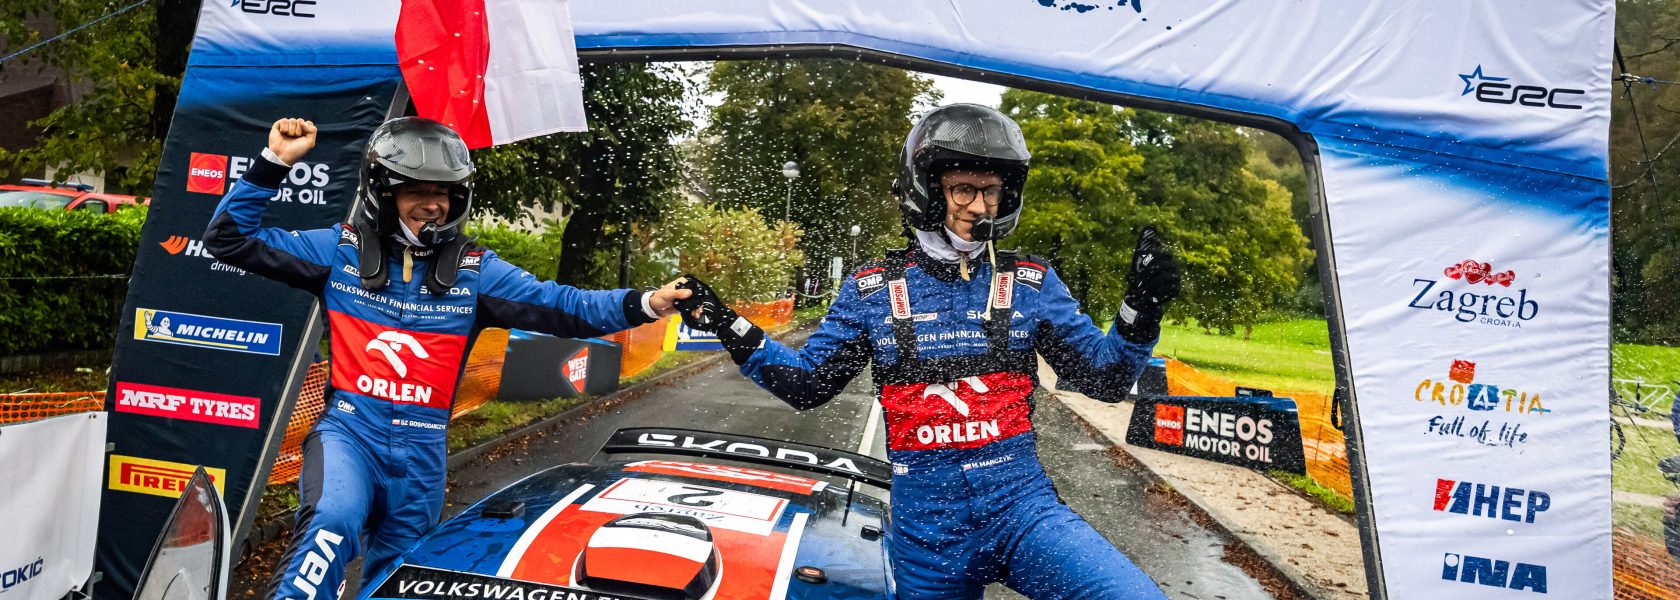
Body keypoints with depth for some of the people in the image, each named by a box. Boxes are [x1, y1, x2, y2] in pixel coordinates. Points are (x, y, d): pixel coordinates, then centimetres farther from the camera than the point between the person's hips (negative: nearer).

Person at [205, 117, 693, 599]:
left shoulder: (475, 270, -1)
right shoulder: (340, 249, -1)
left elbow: (561, 307, -6)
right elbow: (229, 239, 1)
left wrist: (644, 305, -18)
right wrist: (273, 163, -10)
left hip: (422, 452, 2)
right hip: (349, 432, -2)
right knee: (333, 524, -35)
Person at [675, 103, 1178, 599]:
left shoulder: (1032, 284, 3)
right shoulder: (872, 290, 3)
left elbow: (1105, 379, 5)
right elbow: (807, 384, 9)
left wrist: (1140, 311, -13)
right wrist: (732, 330, -3)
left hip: (1022, 508, 0)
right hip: (924, 531, 1)